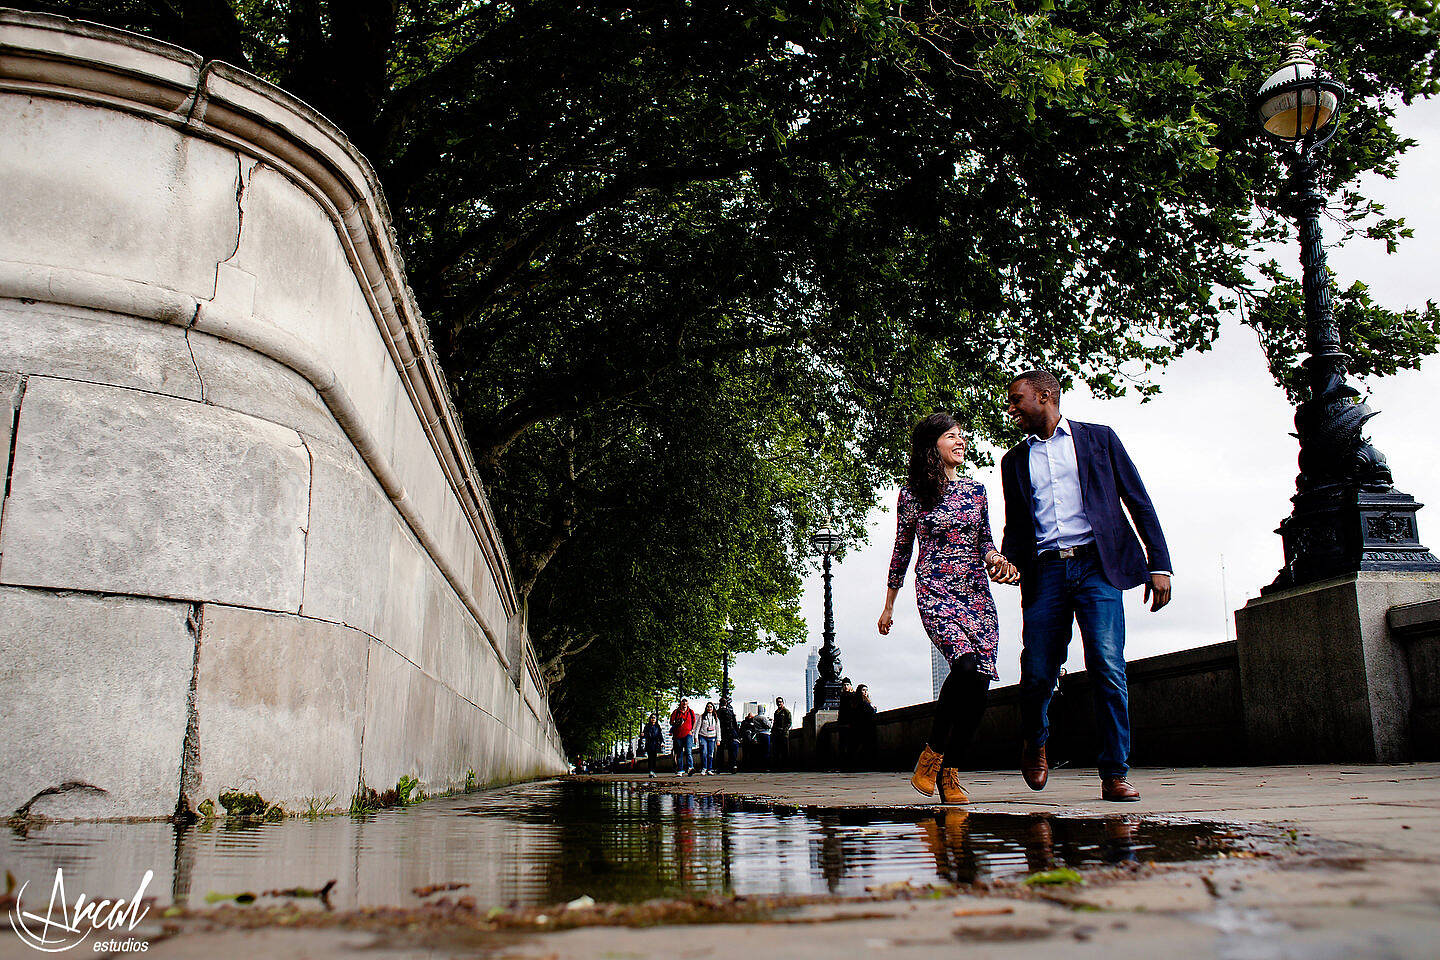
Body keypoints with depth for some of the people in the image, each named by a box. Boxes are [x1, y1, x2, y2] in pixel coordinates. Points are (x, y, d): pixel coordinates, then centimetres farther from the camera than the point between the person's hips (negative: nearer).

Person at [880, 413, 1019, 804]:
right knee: (966, 665, -26)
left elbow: (984, 540, 17)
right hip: (935, 590, -4)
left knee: (979, 683, -6)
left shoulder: (974, 490, 14)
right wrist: (889, 605, 16)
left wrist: (995, 559, -8)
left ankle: (949, 772, 6)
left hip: (977, 592, 4)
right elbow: (901, 550, 11)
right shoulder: (912, 493, 4)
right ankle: (932, 753, -7)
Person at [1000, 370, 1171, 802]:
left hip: (1097, 564, -2)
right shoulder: (1015, 459, 20)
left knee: (1107, 668, -13)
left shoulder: (1098, 438, 11)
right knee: (1037, 674, -3)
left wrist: (1159, 564, 0)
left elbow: (1139, 502, 9)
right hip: (1045, 572, 2)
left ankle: (1115, 774, -4)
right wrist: (1007, 564, 0)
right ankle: (1034, 742, 26)